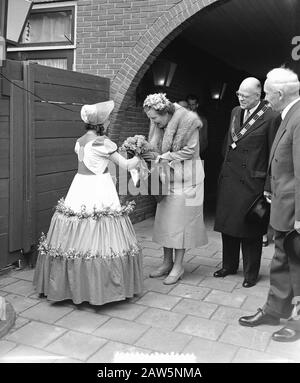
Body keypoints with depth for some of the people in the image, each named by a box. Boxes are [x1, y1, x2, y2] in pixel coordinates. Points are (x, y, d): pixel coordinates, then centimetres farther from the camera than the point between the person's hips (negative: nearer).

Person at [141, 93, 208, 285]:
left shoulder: (188, 121, -16)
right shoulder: (158, 124, 3)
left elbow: (190, 151, -16)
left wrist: (161, 157, -19)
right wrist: (149, 155, -10)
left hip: (186, 179, -6)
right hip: (167, 179, 7)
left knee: (181, 222, -1)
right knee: (165, 221, 9)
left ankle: (178, 266, 11)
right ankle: (167, 262, 23)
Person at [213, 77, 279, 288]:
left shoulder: (270, 117, -11)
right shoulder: (235, 112, 10)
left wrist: (268, 187, -12)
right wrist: (226, 165, 13)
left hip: (252, 182, -6)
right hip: (229, 178, 6)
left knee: (250, 230, 5)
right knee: (228, 224, 15)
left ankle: (251, 273, 22)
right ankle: (229, 265, 34)